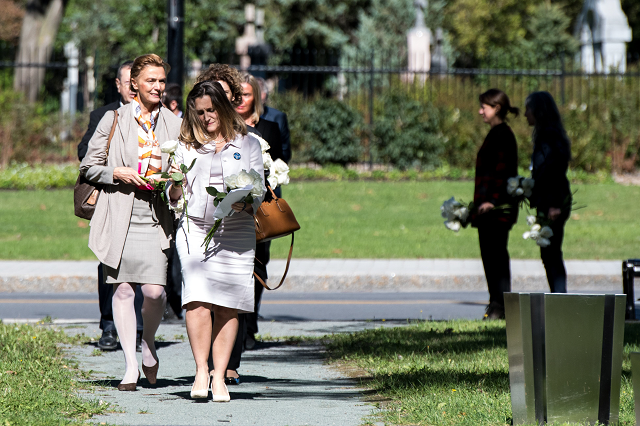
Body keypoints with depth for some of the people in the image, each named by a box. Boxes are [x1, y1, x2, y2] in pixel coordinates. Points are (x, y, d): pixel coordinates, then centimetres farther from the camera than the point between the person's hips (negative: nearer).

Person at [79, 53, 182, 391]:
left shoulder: (174, 124, 10)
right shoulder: (114, 120, 5)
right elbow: (89, 166, 7)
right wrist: (119, 174, -9)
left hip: (157, 218, 1)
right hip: (120, 217, -1)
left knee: (154, 290, -10)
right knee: (123, 289, -1)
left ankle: (148, 342, 20)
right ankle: (131, 365, 4)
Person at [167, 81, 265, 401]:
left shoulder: (247, 145, 12)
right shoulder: (186, 146, 14)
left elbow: (259, 192, 7)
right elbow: (175, 195, 12)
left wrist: (244, 204, -14)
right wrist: (175, 190, -11)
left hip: (237, 233, 0)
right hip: (195, 229, 0)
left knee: (227, 307, -2)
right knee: (198, 300, -16)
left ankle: (219, 376, 2)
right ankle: (201, 372, -9)